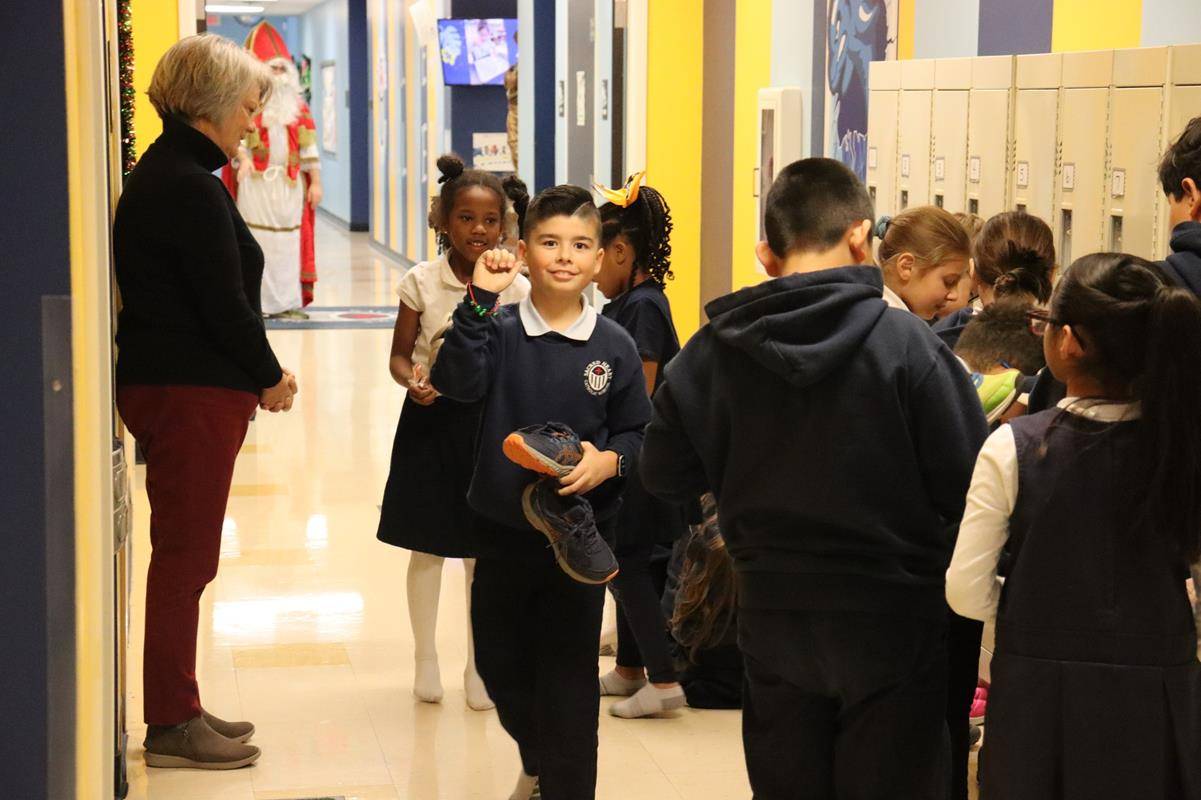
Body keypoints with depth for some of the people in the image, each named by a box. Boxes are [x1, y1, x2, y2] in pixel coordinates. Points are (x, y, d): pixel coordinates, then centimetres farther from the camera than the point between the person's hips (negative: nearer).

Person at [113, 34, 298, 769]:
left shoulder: (161, 174, 14)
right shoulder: (190, 187, -18)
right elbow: (224, 305, -18)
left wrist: (254, 375, 10)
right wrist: (271, 376, -3)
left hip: (163, 385, 10)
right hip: (193, 396, -10)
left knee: (183, 556, 16)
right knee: (186, 557, -3)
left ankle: (178, 709, 24)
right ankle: (172, 727, 5)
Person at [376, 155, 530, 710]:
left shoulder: (516, 289, -5)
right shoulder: (422, 282, -5)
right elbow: (400, 355, 0)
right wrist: (413, 382, -19)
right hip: (431, 420, 0)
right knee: (427, 548, 9)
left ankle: (478, 666, 22)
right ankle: (425, 659, 26)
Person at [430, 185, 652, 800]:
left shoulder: (614, 346, -3)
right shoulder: (498, 332, -4)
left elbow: (638, 433, 3)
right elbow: (457, 381, -23)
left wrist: (610, 461, -18)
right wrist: (480, 302, -31)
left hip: (579, 532, -2)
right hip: (502, 526, 2)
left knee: (568, 673, 0)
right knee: (498, 662, 16)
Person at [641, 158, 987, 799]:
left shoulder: (711, 352, -7)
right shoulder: (906, 342, -16)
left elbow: (665, 476, 2)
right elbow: (965, 483, -15)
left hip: (773, 622, 3)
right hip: (890, 624, -3)